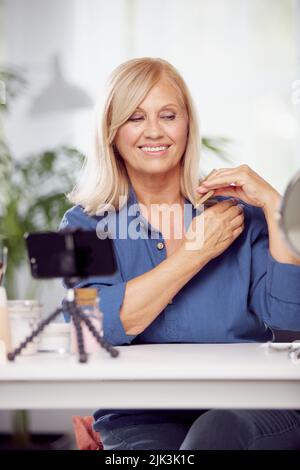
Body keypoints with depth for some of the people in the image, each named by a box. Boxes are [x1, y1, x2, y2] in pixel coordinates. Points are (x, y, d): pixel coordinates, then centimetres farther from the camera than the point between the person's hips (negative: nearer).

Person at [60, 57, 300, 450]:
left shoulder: (240, 211, 9)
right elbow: (99, 326, -13)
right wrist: (198, 250, -9)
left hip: (249, 408, 1)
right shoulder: (85, 225, 7)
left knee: (221, 428, -33)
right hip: (140, 420, 0)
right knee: (148, 446, -33)